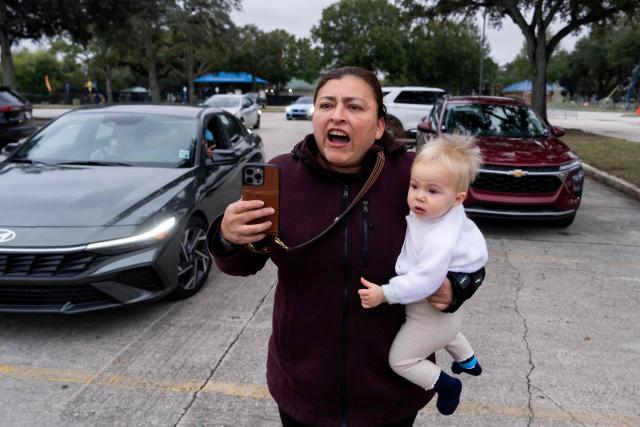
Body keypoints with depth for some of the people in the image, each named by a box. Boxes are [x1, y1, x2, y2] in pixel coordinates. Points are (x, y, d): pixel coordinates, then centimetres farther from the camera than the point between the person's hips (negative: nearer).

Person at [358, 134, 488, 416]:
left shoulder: (440, 240, -38)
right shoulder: (451, 215, -11)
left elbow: (424, 281, -37)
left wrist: (384, 293, -31)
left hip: (431, 313, -9)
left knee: (399, 361, 6)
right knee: (448, 332, 40)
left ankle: (446, 385, 19)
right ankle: (467, 362, 64)